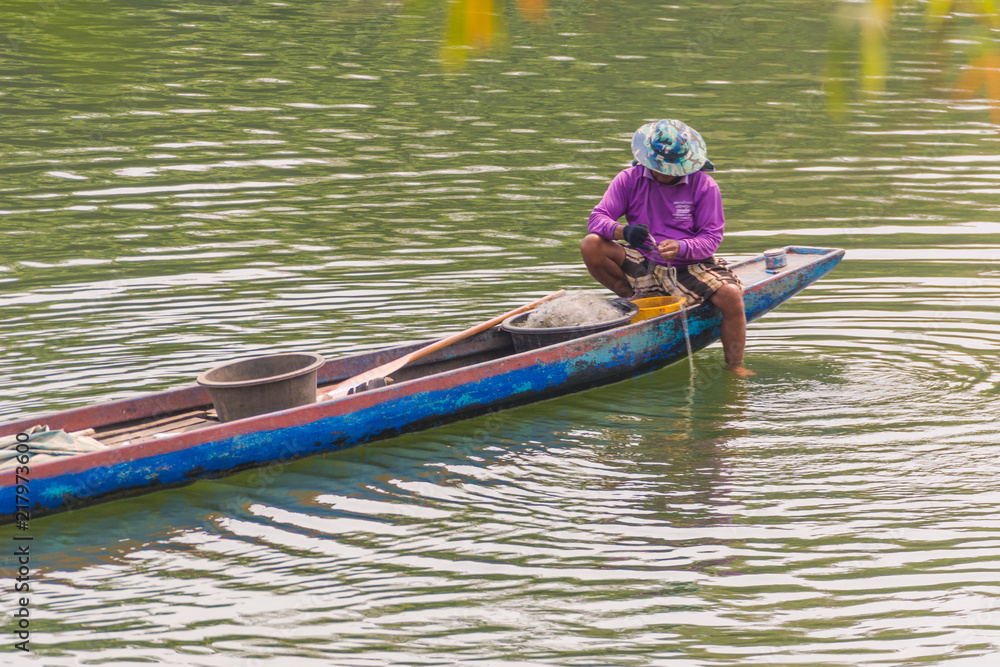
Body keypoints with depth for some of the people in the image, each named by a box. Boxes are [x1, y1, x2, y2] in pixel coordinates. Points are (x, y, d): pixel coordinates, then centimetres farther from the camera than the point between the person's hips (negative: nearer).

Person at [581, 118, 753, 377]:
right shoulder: (629, 180, 0)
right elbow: (597, 218, -8)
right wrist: (624, 231, -32)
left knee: (731, 295, -29)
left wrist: (680, 248, -30)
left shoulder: (704, 186, -4)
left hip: (688, 266, -1)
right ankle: (632, 300, -1)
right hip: (642, 264, 1)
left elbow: (711, 238, -7)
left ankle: (734, 366, -7)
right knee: (591, 246, -22)